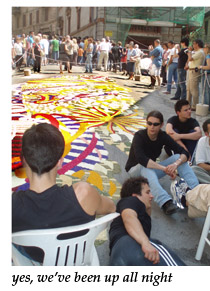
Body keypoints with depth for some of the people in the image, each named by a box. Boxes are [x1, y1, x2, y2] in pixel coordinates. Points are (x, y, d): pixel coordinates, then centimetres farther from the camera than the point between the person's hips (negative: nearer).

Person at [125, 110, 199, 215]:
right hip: (135, 169, -4)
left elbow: (184, 153, -15)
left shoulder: (163, 136, -9)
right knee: (146, 166, -39)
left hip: (152, 170, 4)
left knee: (177, 157, -17)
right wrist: (164, 168, -42)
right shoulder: (139, 136, -21)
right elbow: (141, 159, -38)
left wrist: (176, 164, -37)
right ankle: (165, 202, -56)